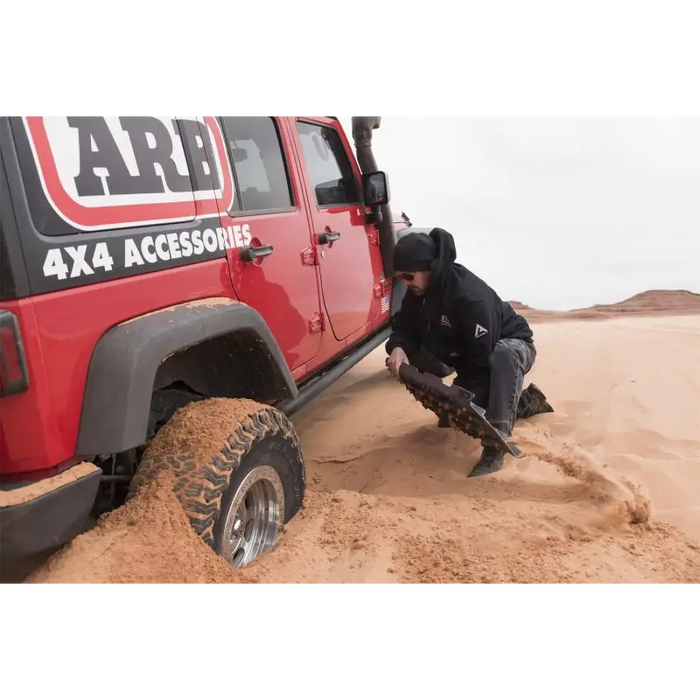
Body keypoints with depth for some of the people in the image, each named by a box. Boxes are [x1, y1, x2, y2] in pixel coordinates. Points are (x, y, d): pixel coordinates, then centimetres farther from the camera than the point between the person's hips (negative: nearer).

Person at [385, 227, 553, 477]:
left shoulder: (471, 296, -37)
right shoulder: (417, 290, -13)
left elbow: (484, 360, -36)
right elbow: (404, 325, -7)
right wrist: (397, 347, -30)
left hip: (513, 346, -8)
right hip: (469, 358, 8)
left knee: (504, 357, -43)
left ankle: (494, 448, -41)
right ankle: (526, 401, 22)